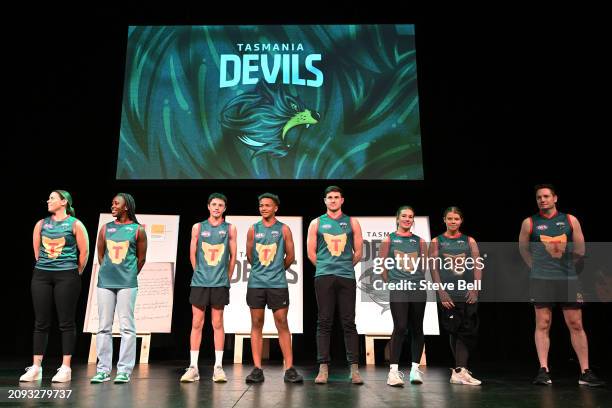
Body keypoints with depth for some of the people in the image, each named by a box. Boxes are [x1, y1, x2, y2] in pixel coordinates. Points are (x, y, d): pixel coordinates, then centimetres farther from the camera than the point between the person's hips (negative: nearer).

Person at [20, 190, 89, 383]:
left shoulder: (75, 224, 0)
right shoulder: (41, 224, 11)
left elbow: (84, 251, 0)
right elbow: (37, 250, 16)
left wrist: (77, 273, 2)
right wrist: (44, 266, 13)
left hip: (66, 276, -4)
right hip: (41, 275, 4)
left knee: (66, 322, -1)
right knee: (41, 322, 6)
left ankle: (65, 368, 5)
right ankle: (36, 367, 15)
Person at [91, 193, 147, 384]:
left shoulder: (138, 230, 2)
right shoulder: (105, 228, 11)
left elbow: (141, 258, 6)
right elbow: (100, 254, 17)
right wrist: (106, 272, 14)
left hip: (127, 284, -3)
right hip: (105, 282, 4)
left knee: (127, 327, -2)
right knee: (104, 327, 6)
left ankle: (124, 370, 4)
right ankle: (103, 369, 15)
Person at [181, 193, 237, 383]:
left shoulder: (230, 228, 5)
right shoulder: (198, 227, 7)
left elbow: (233, 256, 7)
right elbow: (192, 254, 10)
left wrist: (227, 278, 5)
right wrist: (200, 273, 8)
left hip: (220, 283, -1)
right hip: (199, 281, 1)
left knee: (217, 323, 4)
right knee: (197, 323, 1)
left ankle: (218, 367, 8)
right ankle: (193, 367, 7)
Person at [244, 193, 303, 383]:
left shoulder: (283, 229, 3)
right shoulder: (253, 229, 7)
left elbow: (290, 256, 7)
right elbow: (249, 256, 13)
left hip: (278, 283, -1)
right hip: (256, 282, 2)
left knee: (282, 324, -1)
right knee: (256, 325, 3)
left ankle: (289, 369, 2)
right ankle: (257, 369, 9)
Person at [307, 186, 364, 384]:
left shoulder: (352, 222, 10)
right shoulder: (317, 223, 9)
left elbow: (358, 252, 10)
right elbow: (311, 252, 7)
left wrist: (346, 267, 11)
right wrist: (324, 266, 7)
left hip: (346, 277, 0)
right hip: (323, 277, 0)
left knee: (349, 323, 0)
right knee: (324, 322, 0)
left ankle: (354, 368, 3)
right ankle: (323, 368, 3)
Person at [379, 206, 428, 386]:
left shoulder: (419, 241, 11)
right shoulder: (389, 240, 5)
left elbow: (426, 264, 16)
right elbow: (381, 264, 5)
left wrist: (418, 278, 9)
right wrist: (390, 282, 6)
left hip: (418, 287, 3)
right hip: (398, 288, -3)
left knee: (417, 329, 7)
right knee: (400, 327, -11)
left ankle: (415, 368, 19)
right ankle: (394, 370, -6)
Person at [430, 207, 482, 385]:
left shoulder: (469, 241, 12)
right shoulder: (436, 242, 7)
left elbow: (477, 265, 5)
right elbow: (433, 268, 0)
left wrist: (475, 289, -7)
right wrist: (441, 292, -9)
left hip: (468, 294, 2)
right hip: (448, 295, -1)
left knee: (467, 332, -5)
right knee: (455, 332, 3)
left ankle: (459, 371, 1)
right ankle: (460, 369, 12)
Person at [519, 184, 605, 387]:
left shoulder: (570, 220, 7)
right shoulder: (529, 223, 4)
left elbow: (580, 251, 10)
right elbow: (523, 250, 13)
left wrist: (565, 265, 5)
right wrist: (539, 267, 8)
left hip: (568, 279, 2)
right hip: (541, 279, -1)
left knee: (576, 324, 3)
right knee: (542, 324, -2)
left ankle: (585, 372, 11)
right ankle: (543, 370, 2)